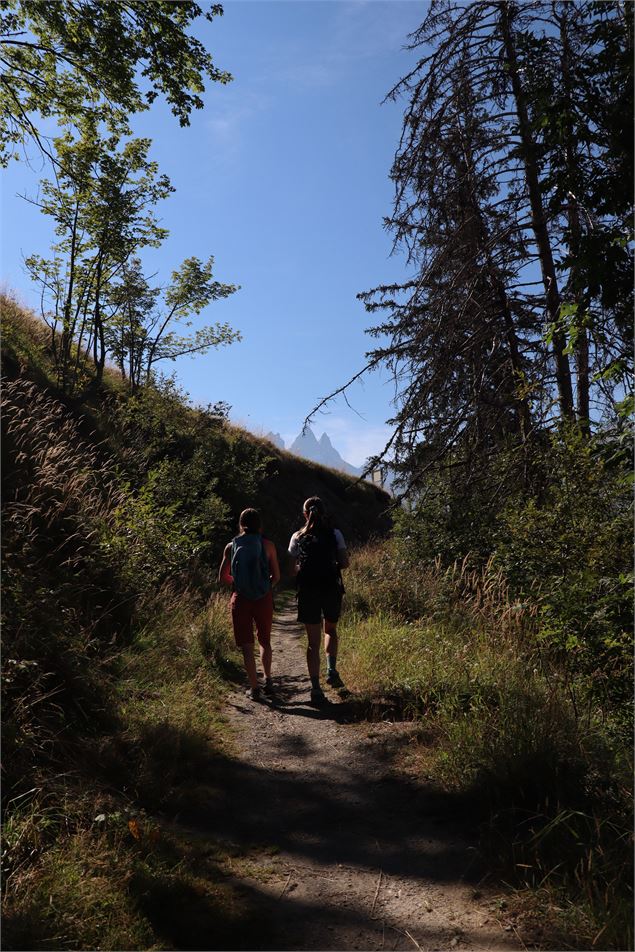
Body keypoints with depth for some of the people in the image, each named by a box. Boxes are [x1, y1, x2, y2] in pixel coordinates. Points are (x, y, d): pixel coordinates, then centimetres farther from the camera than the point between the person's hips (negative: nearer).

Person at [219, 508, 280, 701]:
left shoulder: (231, 547, -2)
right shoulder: (267, 545, -5)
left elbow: (223, 578, 3)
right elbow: (276, 576, -2)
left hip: (241, 599, 0)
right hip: (264, 598, 0)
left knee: (247, 645, 9)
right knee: (265, 641, 21)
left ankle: (254, 688, 11)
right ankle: (268, 680, 17)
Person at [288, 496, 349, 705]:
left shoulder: (297, 537, 2)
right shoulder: (335, 534, 0)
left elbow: (292, 569, 2)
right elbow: (344, 563, -1)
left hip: (308, 592, 0)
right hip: (332, 589, 0)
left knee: (313, 641, 6)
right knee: (330, 630, 25)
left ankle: (316, 688, 0)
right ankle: (332, 669, 7)